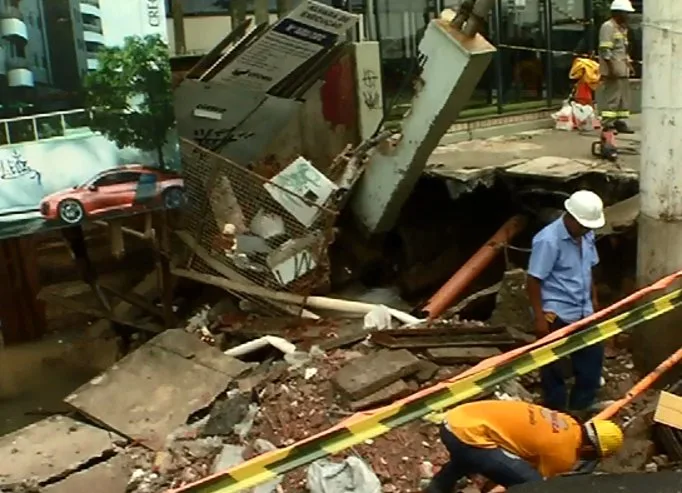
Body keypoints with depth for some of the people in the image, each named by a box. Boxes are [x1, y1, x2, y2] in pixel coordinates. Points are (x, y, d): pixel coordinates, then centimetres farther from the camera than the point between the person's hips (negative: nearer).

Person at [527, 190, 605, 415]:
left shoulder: (587, 236, 3)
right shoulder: (548, 240, -21)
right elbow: (533, 280, -19)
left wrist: (594, 299, 19)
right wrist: (540, 318, -20)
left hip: (582, 311, 8)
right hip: (556, 314, -8)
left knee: (592, 355, 14)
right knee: (554, 365, 6)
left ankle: (580, 406, 32)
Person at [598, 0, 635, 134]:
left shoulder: (622, 28, 19)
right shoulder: (607, 27, -11)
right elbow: (605, 50, -18)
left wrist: (629, 64, 18)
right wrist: (611, 68, -22)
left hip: (622, 69, 10)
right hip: (613, 70, -10)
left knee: (624, 97, 10)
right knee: (612, 97, -10)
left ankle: (620, 122, 15)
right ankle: (607, 124, -7)